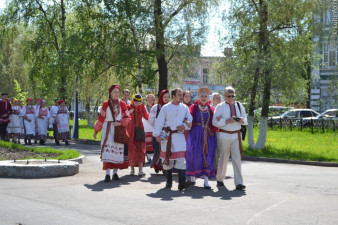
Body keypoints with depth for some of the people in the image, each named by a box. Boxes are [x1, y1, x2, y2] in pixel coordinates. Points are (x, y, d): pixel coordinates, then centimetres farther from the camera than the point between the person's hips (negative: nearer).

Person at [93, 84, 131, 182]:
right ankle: (107, 174, -14)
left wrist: (120, 123, -11)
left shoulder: (122, 104, 8)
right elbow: (101, 118, 8)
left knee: (118, 150, 1)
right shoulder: (106, 104, 5)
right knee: (107, 149, -11)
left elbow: (127, 117, 6)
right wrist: (96, 130, 9)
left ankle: (115, 173, 10)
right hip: (108, 129, -2)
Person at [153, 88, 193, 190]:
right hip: (167, 136, -1)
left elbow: (190, 120, 11)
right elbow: (159, 121, 2)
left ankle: (182, 183, -16)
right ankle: (168, 182, 16)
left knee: (181, 159, -10)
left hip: (180, 135, 1)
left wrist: (184, 126, -8)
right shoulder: (166, 108, 2)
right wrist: (157, 135, -4)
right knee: (167, 159, 4)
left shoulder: (184, 108, 9)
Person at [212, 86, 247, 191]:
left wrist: (242, 120, -6)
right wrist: (227, 121, -17)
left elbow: (245, 119, 17)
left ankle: (239, 183, -7)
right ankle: (220, 179, 24)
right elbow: (215, 122, -5)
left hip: (236, 135, 2)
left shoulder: (239, 106, 11)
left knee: (237, 158, -6)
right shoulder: (220, 107, 1)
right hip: (224, 135, -2)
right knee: (223, 158, 5)